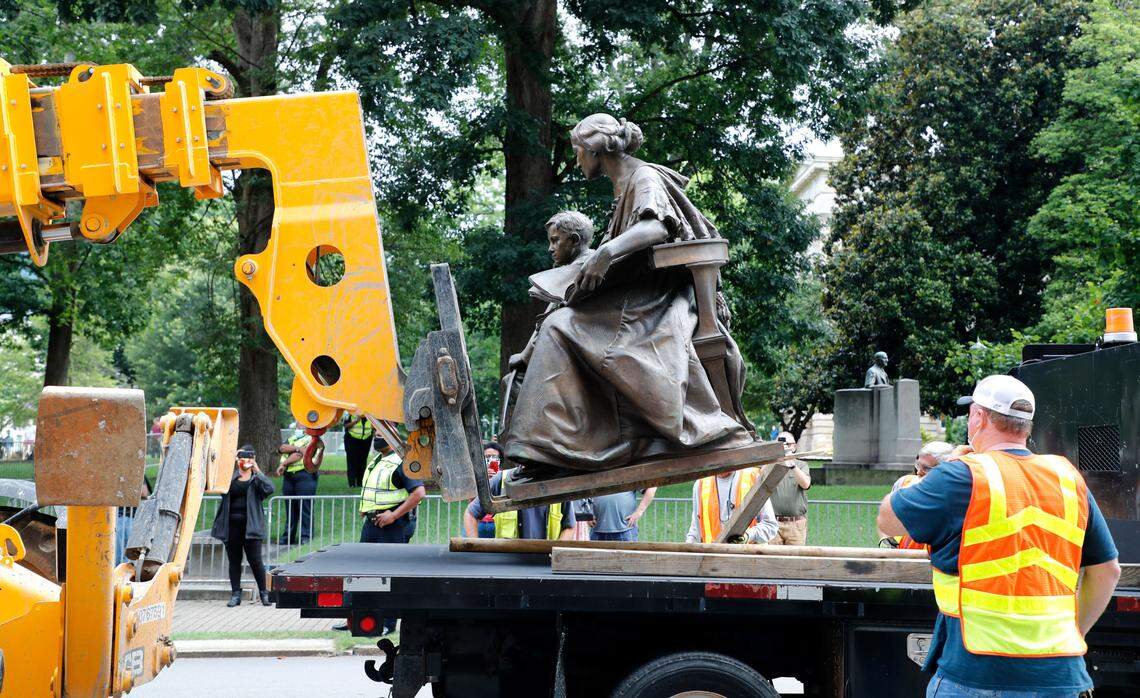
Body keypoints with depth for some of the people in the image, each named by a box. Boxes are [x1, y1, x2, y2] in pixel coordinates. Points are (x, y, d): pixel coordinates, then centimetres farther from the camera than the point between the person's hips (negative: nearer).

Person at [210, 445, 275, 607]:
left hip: (250, 525, -2)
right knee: (234, 561, 8)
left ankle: (264, 593, 12)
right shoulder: (230, 476, 9)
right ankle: (235, 594, 16)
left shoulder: (256, 478, 4)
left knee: (255, 560, -2)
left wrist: (257, 471, -17)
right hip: (231, 525, 2)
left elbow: (269, 489, -14)